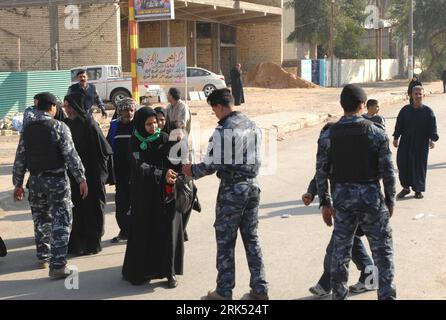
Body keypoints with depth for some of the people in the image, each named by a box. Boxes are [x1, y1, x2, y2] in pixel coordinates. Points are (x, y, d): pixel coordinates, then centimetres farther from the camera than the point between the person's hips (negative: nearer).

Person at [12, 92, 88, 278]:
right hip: (57, 180, -5)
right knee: (61, 222, -1)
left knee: (41, 220, 19)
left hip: (36, 180, 5)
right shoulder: (59, 127, -11)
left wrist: (18, 183, 13)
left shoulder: (28, 129, 3)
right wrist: (81, 179, -11)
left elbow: (20, 158, 5)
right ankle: (57, 265, -5)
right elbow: (71, 155, -15)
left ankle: (43, 257, 33)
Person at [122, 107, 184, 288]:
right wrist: (162, 174, -25)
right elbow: (140, 167, -14)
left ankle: (170, 272, 8)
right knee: (143, 231, 3)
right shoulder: (135, 142, -2)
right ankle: (140, 271, 16)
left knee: (167, 230, -1)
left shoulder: (164, 138, 1)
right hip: (144, 194, 0)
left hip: (165, 193, 0)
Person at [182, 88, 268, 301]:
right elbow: (256, 159, 11)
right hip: (252, 186, 7)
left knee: (225, 242, 5)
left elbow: (213, 165, -15)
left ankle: (224, 292, 12)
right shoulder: (253, 126, 6)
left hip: (232, 190, -7)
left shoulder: (223, 130, -16)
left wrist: (192, 171, 1)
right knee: (252, 239, 15)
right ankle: (260, 288, 19)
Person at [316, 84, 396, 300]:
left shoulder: (328, 136, -2)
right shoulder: (377, 133, -7)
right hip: (371, 197, -2)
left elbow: (321, 172, 0)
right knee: (382, 250, 8)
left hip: (342, 197, 2)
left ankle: (338, 295, 21)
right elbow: (388, 171, -6)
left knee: (340, 251, 13)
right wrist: (390, 200, 5)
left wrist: (324, 203, 9)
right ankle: (387, 295, 9)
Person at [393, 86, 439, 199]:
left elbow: (433, 127, -5)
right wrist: (396, 138, 2)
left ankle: (418, 190, 15)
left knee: (419, 166, 2)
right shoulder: (405, 110, 3)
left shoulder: (428, 111, -2)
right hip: (405, 143, 2)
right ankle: (406, 187, 18)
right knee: (403, 164, 2)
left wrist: (432, 139, -17)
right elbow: (399, 125, 7)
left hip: (421, 143, -2)